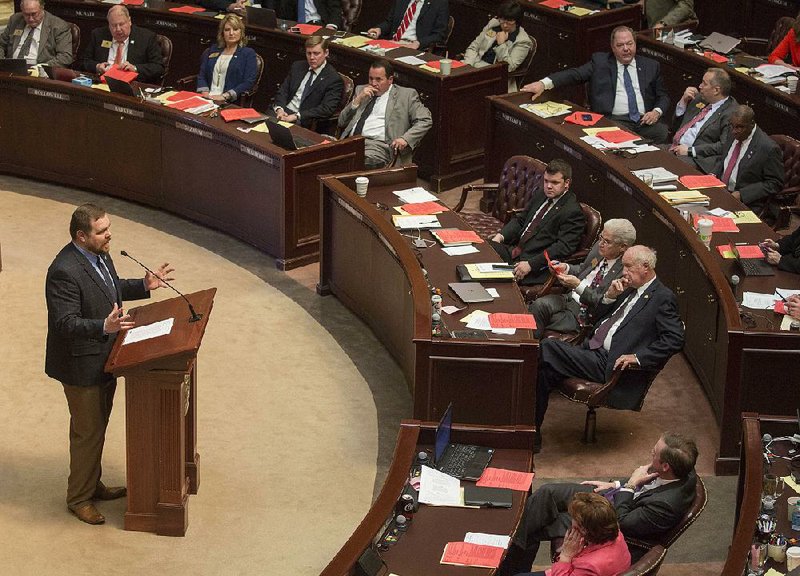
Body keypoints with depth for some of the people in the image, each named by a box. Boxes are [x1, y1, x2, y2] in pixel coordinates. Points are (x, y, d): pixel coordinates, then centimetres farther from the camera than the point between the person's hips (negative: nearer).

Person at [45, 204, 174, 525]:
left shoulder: (99, 255, 1)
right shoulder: (64, 272, -28)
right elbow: (66, 322, -31)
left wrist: (144, 286, 5)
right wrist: (104, 327, -44)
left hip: (104, 360, 9)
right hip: (81, 366, -9)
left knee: (98, 426, 22)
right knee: (87, 432, 4)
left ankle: (93, 485, 39)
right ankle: (78, 498, 20)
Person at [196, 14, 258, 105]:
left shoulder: (249, 53, 7)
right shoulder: (212, 50, 22)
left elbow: (249, 83, -4)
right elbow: (201, 75, 17)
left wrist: (224, 96, -14)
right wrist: (205, 93, -4)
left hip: (231, 102, -4)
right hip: (207, 99, 4)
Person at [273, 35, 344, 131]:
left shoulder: (334, 79, -5)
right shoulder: (297, 66, 16)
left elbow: (327, 109, -14)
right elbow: (283, 90, 15)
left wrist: (296, 116, -21)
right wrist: (279, 109, -8)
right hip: (283, 113, 5)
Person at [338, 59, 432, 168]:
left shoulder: (406, 95, 12)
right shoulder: (361, 90, 24)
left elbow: (425, 120, 4)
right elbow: (342, 122, 20)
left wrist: (405, 139, -12)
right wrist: (358, 99, 5)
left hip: (378, 146, -4)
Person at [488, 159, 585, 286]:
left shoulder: (573, 212, -13)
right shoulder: (540, 194, 14)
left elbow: (563, 247, -20)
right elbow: (521, 219, 22)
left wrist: (530, 264, -26)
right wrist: (501, 235, 2)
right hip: (514, 250, 8)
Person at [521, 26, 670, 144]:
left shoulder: (651, 66, 18)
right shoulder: (600, 61, 12)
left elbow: (663, 97, 21)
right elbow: (575, 74, 0)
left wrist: (657, 112, -3)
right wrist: (544, 83, -16)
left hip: (645, 121, 3)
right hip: (615, 120, -3)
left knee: (663, 133, -29)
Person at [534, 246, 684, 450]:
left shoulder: (663, 298, -5)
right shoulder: (630, 289, 21)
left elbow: (674, 340, -14)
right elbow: (598, 316, 27)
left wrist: (637, 357, -20)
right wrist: (610, 296, 7)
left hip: (608, 364, -8)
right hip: (591, 351, 8)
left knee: (547, 348, -22)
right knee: (544, 369, -15)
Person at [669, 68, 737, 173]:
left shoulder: (731, 112, -9)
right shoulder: (700, 99, 15)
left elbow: (724, 146, -17)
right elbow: (677, 124, 22)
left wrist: (691, 151, -18)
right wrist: (683, 101, 5)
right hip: (675, 147, 8)